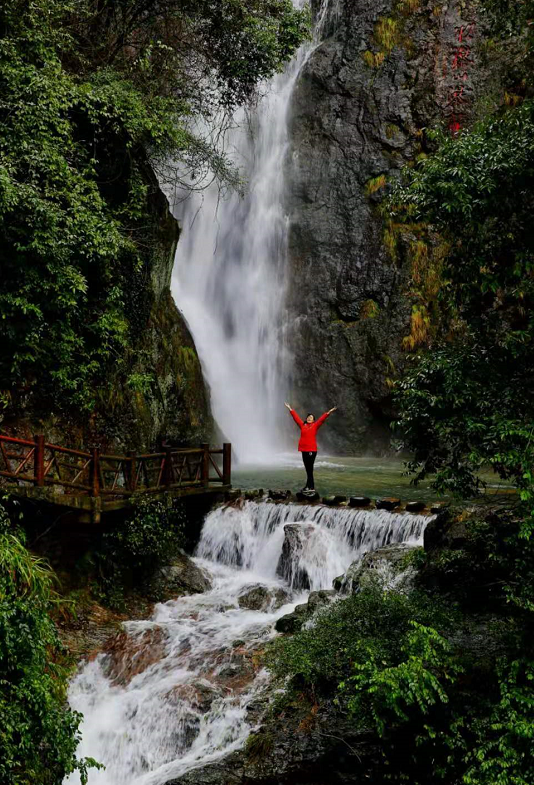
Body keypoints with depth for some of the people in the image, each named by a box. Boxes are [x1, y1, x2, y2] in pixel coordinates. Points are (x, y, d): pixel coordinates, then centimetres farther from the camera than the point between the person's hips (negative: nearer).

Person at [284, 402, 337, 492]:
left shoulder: (315, 426, 4)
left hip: (312, 450, -4)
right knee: (308, 469, 9)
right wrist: (290, 409, 21)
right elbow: (296, 417, 17)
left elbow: (322, 419, -3)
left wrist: (329, 412, -10)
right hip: (304, 450, 4)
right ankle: (311, 486, 14)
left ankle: (309, 486, -2)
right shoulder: (302, 425, 13)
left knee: (309, 469, -5)